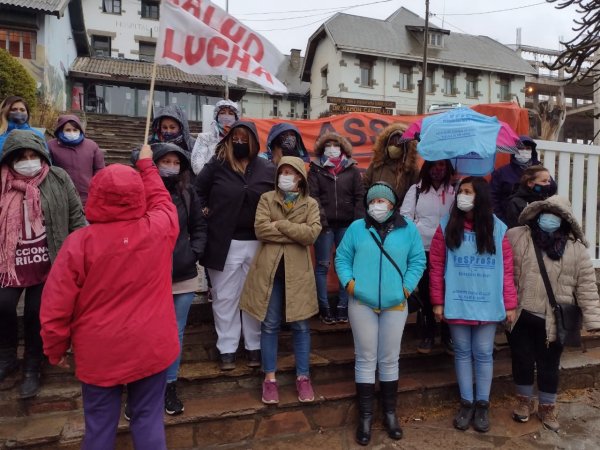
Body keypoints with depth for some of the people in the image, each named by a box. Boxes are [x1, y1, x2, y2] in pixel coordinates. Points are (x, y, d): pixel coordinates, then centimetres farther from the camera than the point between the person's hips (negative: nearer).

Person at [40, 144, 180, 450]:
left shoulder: (79, 242, -15)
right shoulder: (159, 229, -12)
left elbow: (56, 306, -10)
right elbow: (161, 200, 12)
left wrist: (55, 349, 7)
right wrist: (146, 165, 27)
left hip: (100, 353, -1)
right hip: (152, 347, 1)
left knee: (100, 424, 16)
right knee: (148, 418, 15)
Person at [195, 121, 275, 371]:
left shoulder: (267, 169, 3)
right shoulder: (217, 164, -1)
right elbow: (197, 189, 8)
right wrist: (205, 211, -2)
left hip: (257, 242, 1)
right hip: (225, 242, -1)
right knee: (225, 297, 7)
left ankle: (255, 346, 26)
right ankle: (227, 349, 20)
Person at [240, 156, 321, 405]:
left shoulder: (310, 204, 5)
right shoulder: (266, 199, 5)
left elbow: (312, 234, -12)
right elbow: (260, 229, -11)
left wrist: (280, 225, -13)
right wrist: (296, 233, -12)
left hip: (298, 270, 0)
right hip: (269, 268, 0)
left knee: (300, 325, 7)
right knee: (269, 324, 7)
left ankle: (303, 377, 21)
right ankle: (270, 377, 20)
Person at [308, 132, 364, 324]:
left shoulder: (352, 169, 8)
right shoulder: (316, 169, 5)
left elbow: (360, 197, 4)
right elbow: (312, 196, -4)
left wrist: (359, 222, -5)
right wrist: (320, 218, -15)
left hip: (347, 224, 2)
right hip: (325, 224, -1)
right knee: (322, 265, 4)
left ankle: (343, 306, 17)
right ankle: (324, 307, 14)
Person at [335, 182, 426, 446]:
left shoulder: (408, 229, 2)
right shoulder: (357, 228, 1)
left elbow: (418, 260, 5)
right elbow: (342, 257, 5)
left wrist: (407, 286, -5)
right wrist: (348, 281, -9)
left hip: (395, 305, 1)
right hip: (361, 304, 0)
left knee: (389, 360, 12)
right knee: (365, 360, 8)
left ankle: (390, 412, 31)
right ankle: (365, 415, 22)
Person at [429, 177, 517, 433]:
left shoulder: (497, 228, -1)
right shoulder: (446, 227, -2)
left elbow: (506, 270, 1)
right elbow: (436, 267, -2)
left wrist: (510, 304, 0)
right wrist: (438, 302, -3)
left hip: (488, 305, 0)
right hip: (456, 304, 0)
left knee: (483, 354, 10)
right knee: (462, 353, 11)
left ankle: (482, 405, 26)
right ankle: (466, 403, 26)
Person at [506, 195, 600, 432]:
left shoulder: (576, 249, -3)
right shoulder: (516, 237, -4)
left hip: (552, 321, 0)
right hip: (520, 315, 0)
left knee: (548, 366, 14)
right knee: (522, 361, 13)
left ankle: (547, 408, 36)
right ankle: (525, 401, 37)